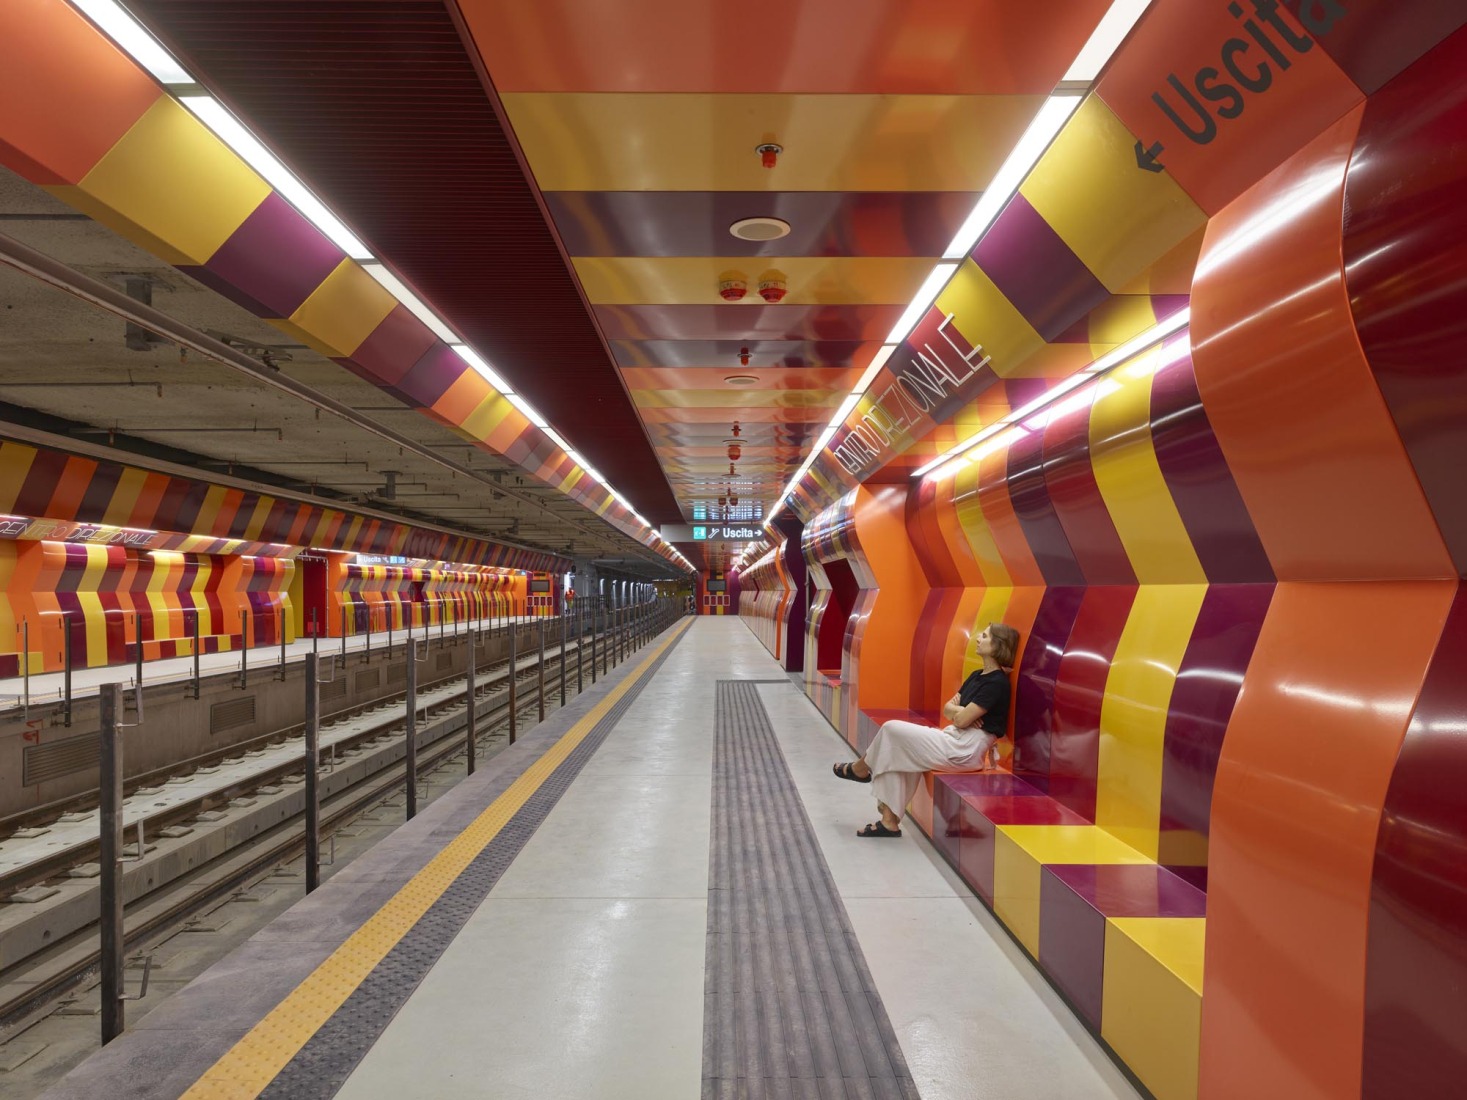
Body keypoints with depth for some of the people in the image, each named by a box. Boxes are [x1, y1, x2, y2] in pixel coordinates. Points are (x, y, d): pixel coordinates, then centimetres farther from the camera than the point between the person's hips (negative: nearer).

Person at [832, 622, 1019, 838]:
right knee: (897, 757, -2)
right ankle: (889, 821, 0)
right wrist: (959, 711, -11)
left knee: (892, 729, -6)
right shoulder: (977, 675, 13)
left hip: (964, 751, -9)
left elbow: (962, 720, -19)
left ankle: (861, 769, 20)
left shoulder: (997, 683, -16)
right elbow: (947, 709, 11)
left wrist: (955, 709, 2)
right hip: (953, 741, 9)